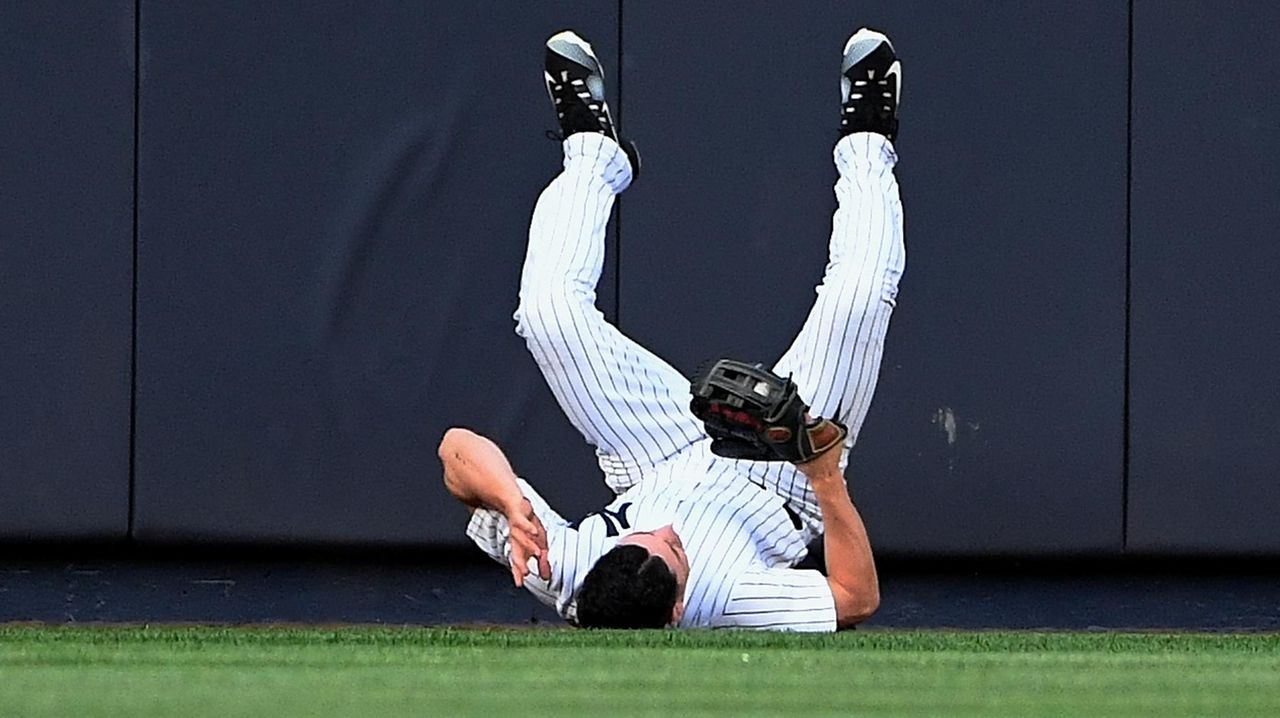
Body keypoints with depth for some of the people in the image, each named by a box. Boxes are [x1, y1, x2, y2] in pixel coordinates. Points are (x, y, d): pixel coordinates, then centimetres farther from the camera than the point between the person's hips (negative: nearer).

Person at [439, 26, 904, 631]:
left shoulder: (563, 568, -42)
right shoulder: (725, 602, -48)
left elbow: (459, 446, -37)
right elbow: (858, 600, -38)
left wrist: (510, 500, -58)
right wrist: (828, 481, -50)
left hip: (661, 465, 2)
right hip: (785, 481, -2)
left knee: (548, 306, -8)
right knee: (859, 291, -15)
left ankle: (594, 155, 27)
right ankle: (865, 152, 22)